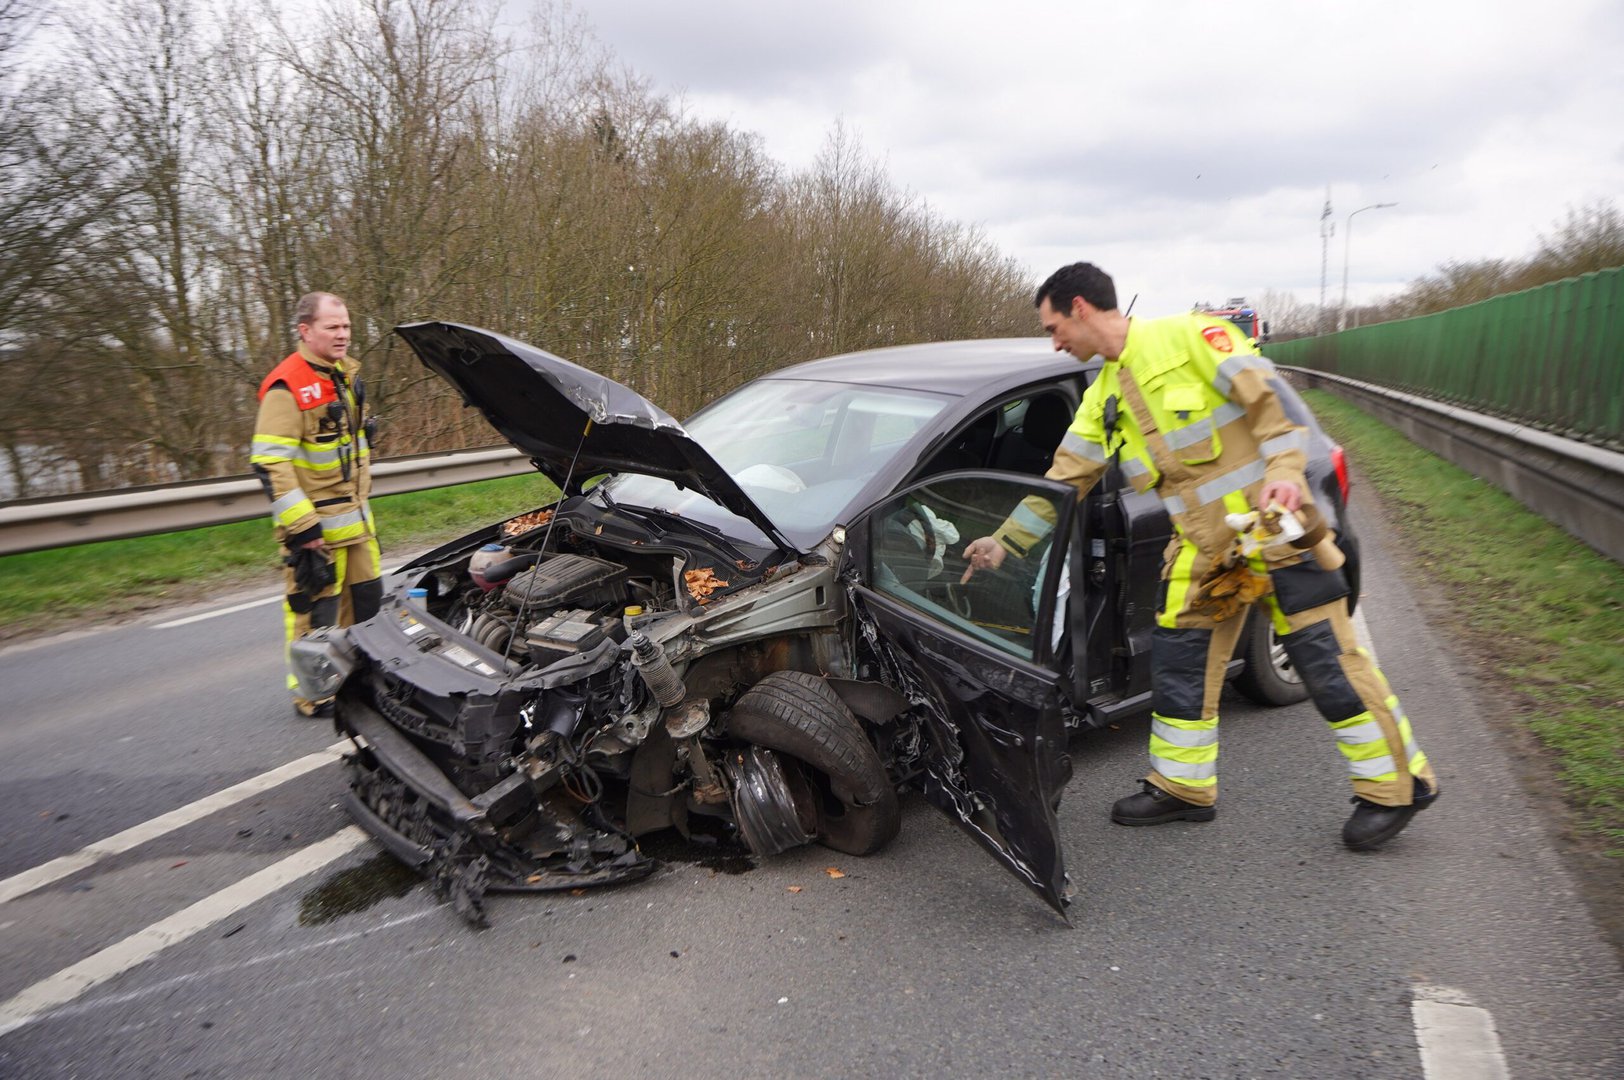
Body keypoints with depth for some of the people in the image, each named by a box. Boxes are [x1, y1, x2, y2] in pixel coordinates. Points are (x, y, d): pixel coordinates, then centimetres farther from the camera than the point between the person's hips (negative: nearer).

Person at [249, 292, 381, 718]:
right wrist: (301, 527, -23)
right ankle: (311, 695, 14)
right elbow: (270, 463, -21)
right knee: (314, 608, 1)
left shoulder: (345, 376, 12)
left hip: (355, 518, 9)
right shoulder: (286, 387, -17)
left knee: (366, 598, 16)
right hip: (315, 524, -9)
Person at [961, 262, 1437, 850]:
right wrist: (1005, 542, 12)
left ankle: (1398, 785, 16)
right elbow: (1063, 481, 15)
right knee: (1177, 661, 8)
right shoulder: (1104, 398, 14)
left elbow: (1267, 398, -12)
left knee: (1328, 662, -1)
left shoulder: (1188, 336, -7)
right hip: (1203, 548, 7)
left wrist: (1285, 472, -24)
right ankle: (1183, 787, 23)